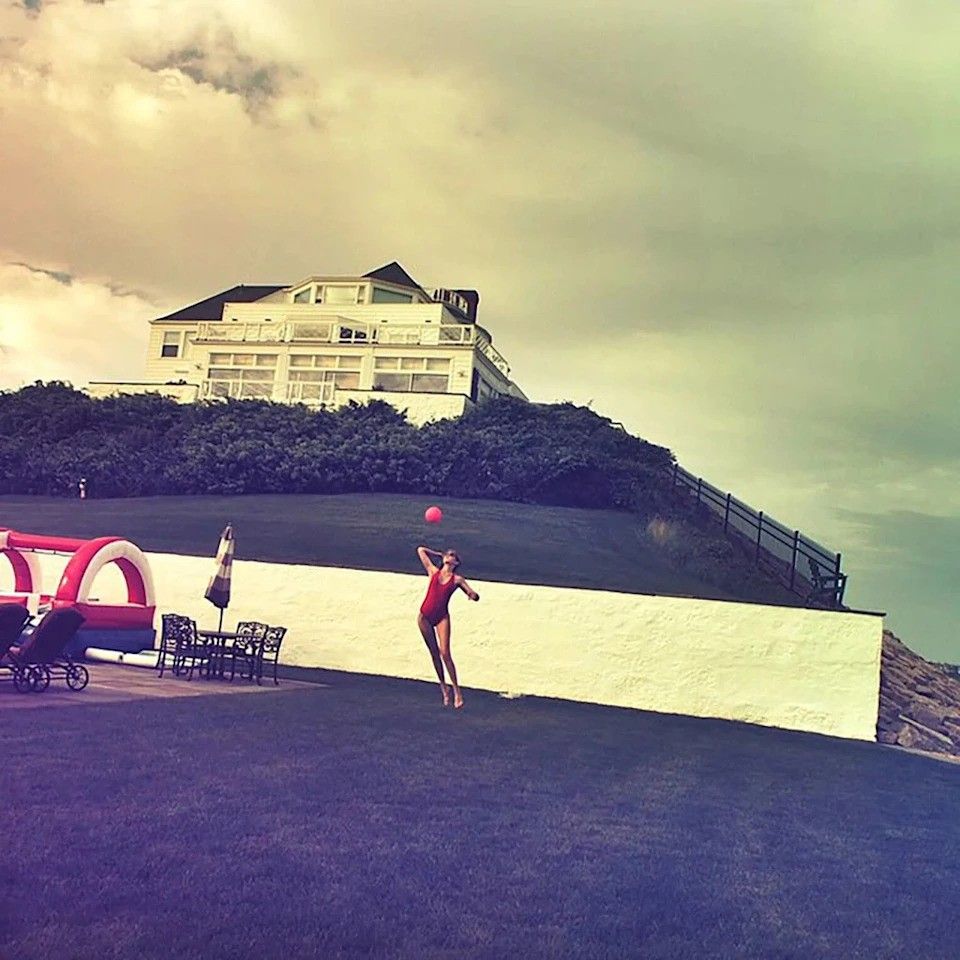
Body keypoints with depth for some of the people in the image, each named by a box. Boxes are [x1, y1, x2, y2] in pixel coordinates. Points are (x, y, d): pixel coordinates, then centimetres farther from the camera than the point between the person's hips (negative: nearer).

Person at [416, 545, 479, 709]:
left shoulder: (457, 579, 4)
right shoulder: (433, 572, 9)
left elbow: (475, 596, 4)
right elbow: (421, 550, 16)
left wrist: (472, 595, -18)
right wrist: (438, 554, 21)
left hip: (441, 617, -2)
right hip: (425, 616, 2)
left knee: (444, 653, -11)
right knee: (434, 653, 7)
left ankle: (456, 689, -7)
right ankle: (443, 686, 18)